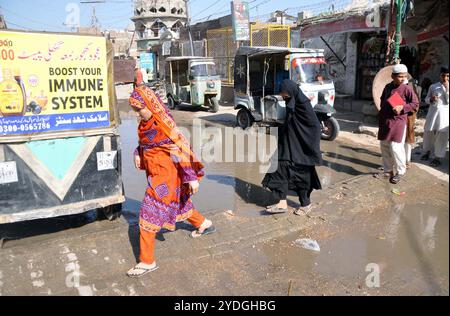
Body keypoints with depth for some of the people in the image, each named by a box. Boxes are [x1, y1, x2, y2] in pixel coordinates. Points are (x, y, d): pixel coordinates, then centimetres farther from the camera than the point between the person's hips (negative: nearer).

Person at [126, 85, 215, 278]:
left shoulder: (163, 124, -20)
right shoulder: (146, 123, 4)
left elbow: (182, 149, -21)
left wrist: (191, 177, -22)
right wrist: (138, 153, 1)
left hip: (164, 173, -9)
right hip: (154, 171, 9)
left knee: (149, 213, -6)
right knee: (179, 202, 24)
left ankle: (147, 262, 5)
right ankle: (204, 224, 49)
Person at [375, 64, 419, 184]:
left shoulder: (407, 89, -7)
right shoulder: (387, 87, 9)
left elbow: (415, 104, -4)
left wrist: (402, 107, -17)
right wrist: (382, 113, 12)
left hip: (398, 121, -6)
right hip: (385, 121, 6)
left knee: (395, 147, -10)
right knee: (384, 146, 11)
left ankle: (400, 172, 8)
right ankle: (388, 170, 25)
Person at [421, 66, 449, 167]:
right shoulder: (433, 86, 6)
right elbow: (426, 99, 11)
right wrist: (431, 99, -11)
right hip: (433, 111, 3)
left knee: (441, 135, 0)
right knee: (428, 132, 12)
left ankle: (438, 157, 10)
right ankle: (427, 151, 33)